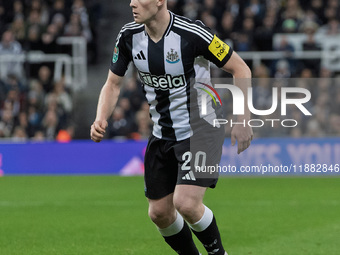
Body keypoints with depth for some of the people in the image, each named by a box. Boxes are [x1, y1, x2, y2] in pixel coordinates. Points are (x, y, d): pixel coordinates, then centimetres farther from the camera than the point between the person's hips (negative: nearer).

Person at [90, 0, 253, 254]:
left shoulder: (191, 34, -22)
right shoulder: (129, 36, -5)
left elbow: (240, 69, -12)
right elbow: (113, 83, 7)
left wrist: (243, 119, -15)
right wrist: (101, 120, -11)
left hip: (200, 130, -6)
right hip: (162, 135, 6)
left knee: (186, 204, -21)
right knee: (159, 213, 7)